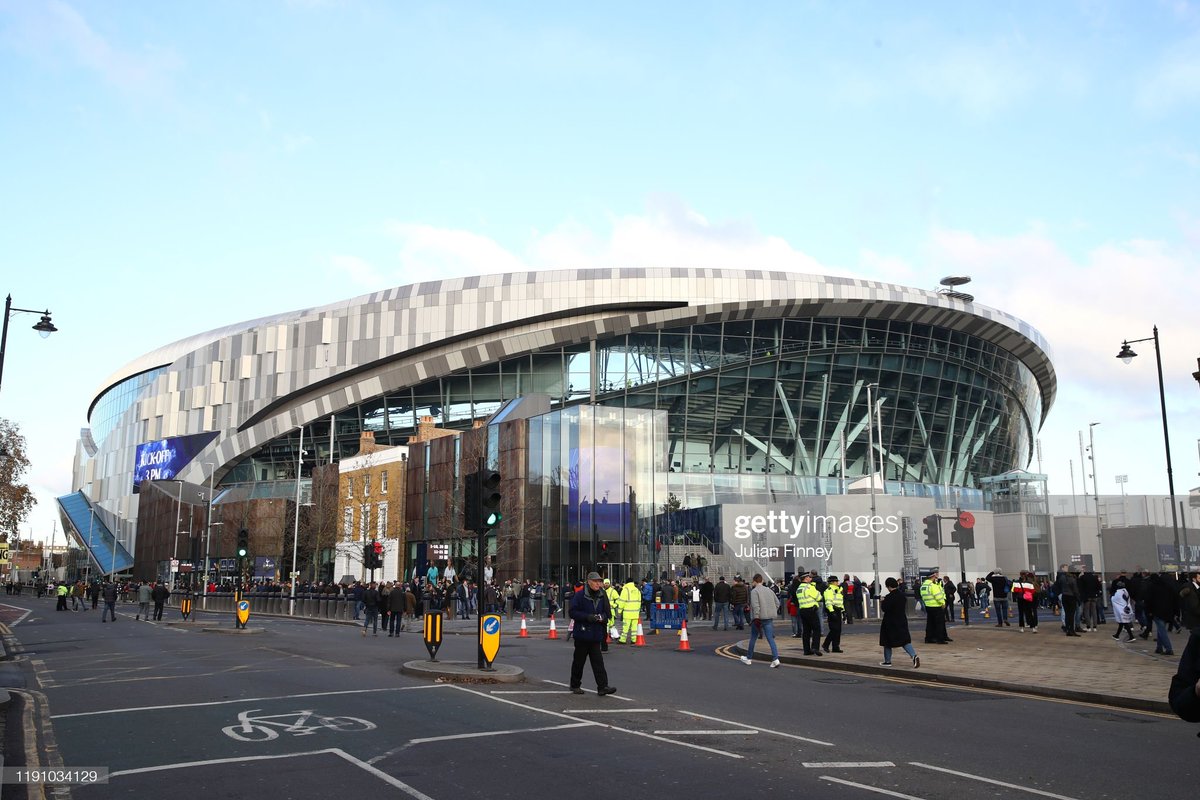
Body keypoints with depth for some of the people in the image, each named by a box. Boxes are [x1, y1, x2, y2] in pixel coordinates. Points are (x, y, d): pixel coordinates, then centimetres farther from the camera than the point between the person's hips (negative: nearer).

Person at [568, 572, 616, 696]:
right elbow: (572, 611, -11)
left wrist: (603, 617, -7)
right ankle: (575, 685, 22)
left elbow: (607, 612, 16)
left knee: (598, 661, -1)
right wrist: (588, 617, -20)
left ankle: (602, 687, -4)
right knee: (579, 660, 8)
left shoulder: (602, 596, 7)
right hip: (582, 633, -4)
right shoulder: (580, 595, -9)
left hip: (596, 634, 4)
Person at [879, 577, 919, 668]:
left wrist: (883, 602, -1)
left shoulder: (890, 597, -21)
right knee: (905, 640, 7)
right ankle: (914, 655, -14)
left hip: (891, 623, -6)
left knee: (887, 642, 9)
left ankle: (887, 661, 18)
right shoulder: (902, 594, 4)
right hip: (902, 621, 6)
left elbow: (884, 608, -21)